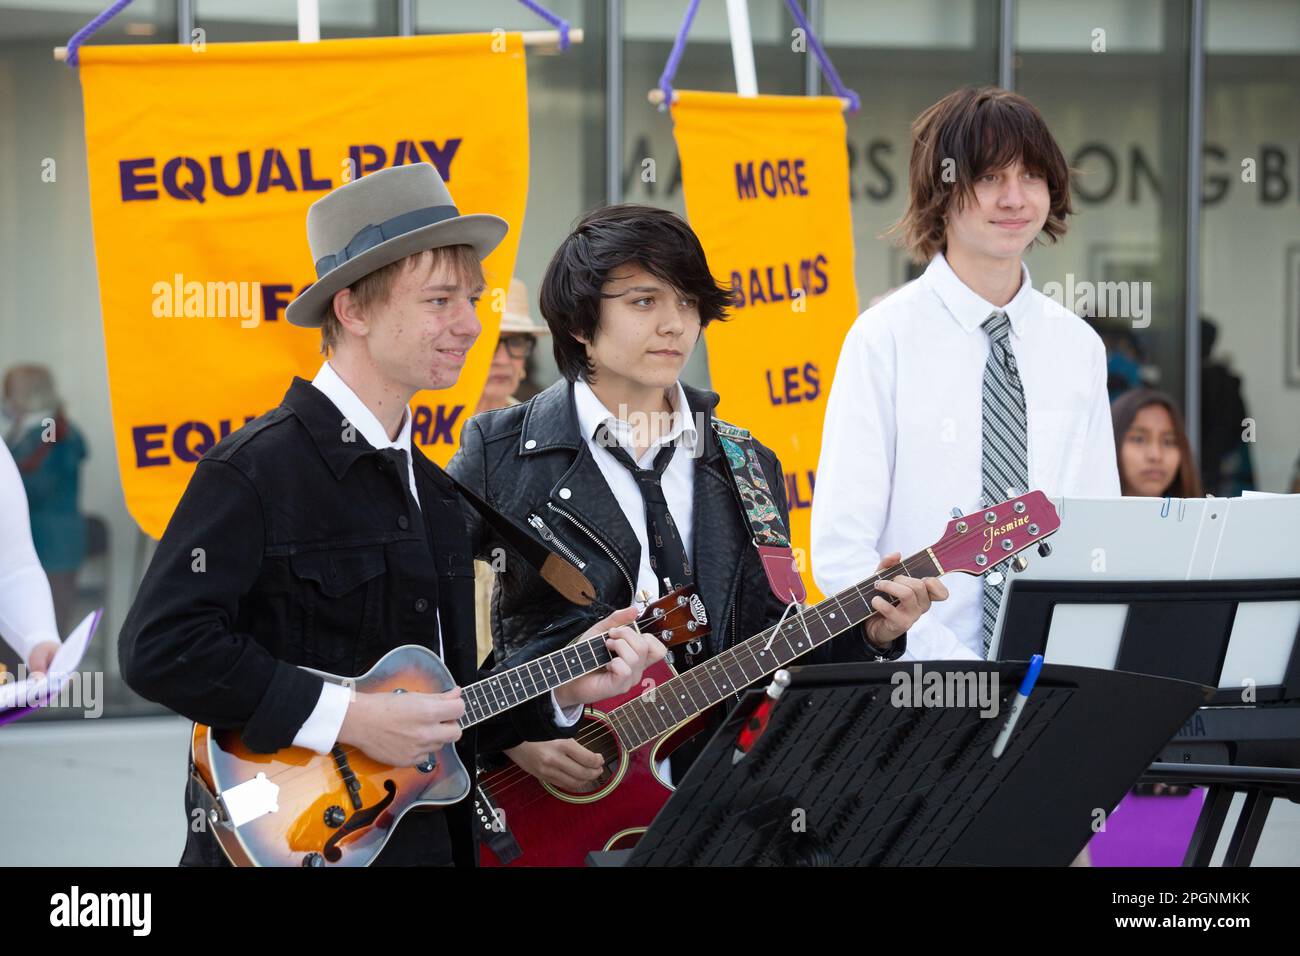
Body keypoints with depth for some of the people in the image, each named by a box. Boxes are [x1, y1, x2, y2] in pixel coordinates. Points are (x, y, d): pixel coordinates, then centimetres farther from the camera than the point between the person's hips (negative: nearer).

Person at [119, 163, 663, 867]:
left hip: (425, 839, 8)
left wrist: (562, 687, -1)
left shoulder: (433, 490, 12)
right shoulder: (256, 469, -14)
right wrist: (348, 719, -24)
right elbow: (160, 646, -24)